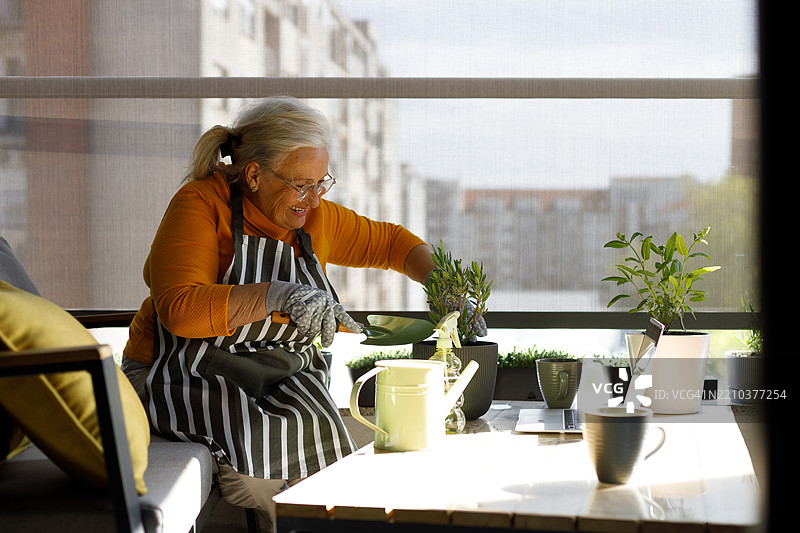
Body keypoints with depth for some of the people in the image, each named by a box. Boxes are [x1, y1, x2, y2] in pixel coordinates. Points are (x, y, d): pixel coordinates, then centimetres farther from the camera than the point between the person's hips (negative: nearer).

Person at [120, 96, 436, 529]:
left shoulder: (314, 217, 6)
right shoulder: (202, 202, -12)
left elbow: (389, 241, 21)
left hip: (280, 379, 5)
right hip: (190, 377, -5)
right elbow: (179, 308, -25)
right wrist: (276, 295, -32)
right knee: (255, 448, -32)